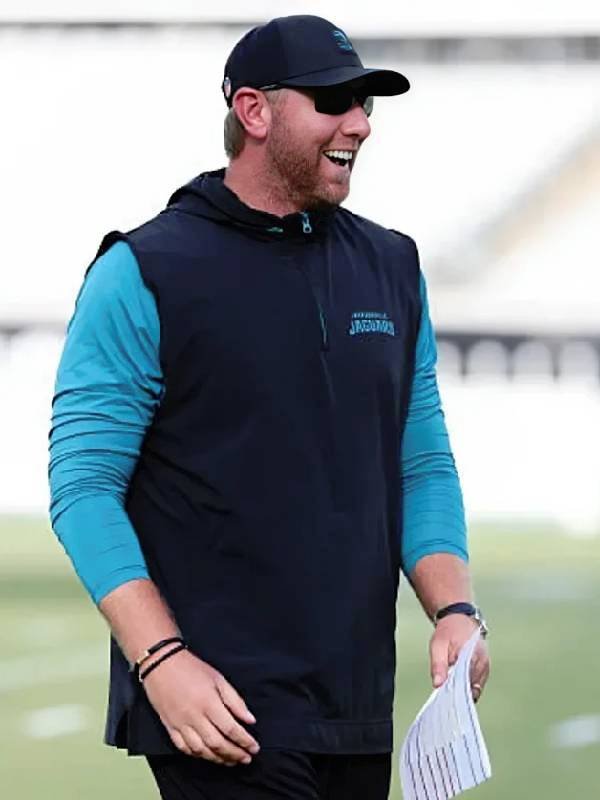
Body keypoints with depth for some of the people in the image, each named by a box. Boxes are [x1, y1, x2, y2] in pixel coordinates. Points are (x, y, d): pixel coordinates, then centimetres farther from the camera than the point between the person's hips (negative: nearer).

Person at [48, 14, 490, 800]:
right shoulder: (142, 276, -5)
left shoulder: (392, 268, 13)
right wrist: (160, 660, -17)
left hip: (357, 707, 6)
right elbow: (83, 484, -8)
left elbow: (425, 464, 17)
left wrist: (454, 609, 0)